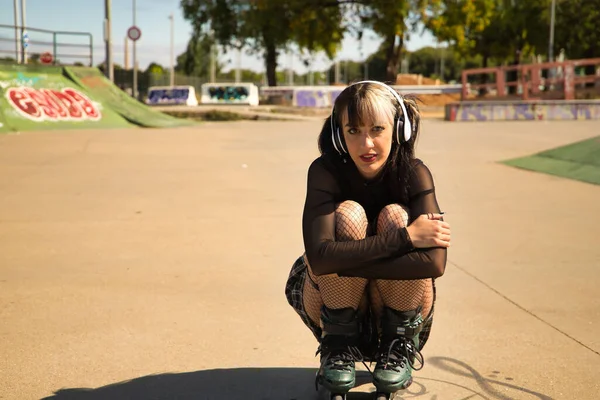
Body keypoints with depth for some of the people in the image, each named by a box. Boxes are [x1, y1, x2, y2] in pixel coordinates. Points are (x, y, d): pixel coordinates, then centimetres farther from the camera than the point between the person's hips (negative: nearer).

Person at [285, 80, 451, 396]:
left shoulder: (414, 172, -21)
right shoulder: (325, 171, -22)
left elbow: (434, 262, -36)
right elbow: (319, 257, -37)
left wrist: (343, 259, -36)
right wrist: (405, 238, -38)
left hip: (401, 308, 1)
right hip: (333, 305, 0)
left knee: (395, 216, -26)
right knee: (348, 215, -28)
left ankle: (399, 347, -6)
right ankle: (338, 347, -9)